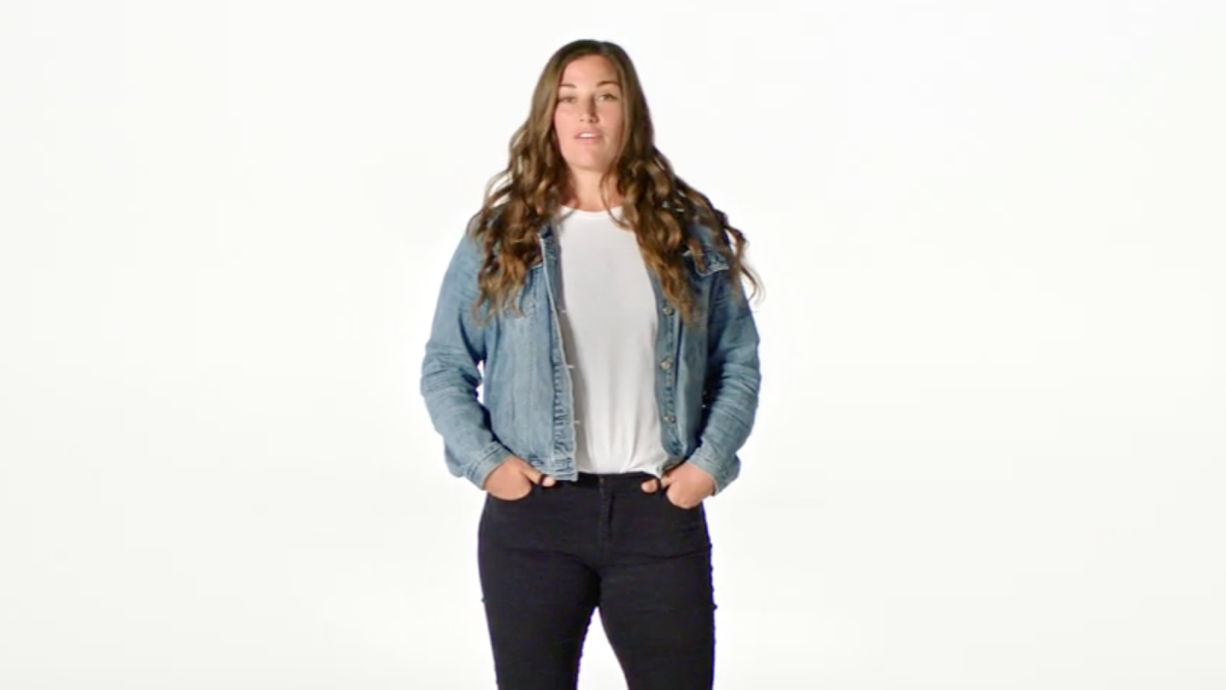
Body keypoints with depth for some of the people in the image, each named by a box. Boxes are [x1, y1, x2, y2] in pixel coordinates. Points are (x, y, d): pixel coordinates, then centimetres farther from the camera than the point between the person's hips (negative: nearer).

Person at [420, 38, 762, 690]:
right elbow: (444, 367, 6)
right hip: (531, 515, 0)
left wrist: (709, 463, -5)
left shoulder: (692, 234, 7)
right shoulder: (498, 237, 5)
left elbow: (739, 363, 8)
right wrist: (483, 461, -7)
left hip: (660, 513, 0)